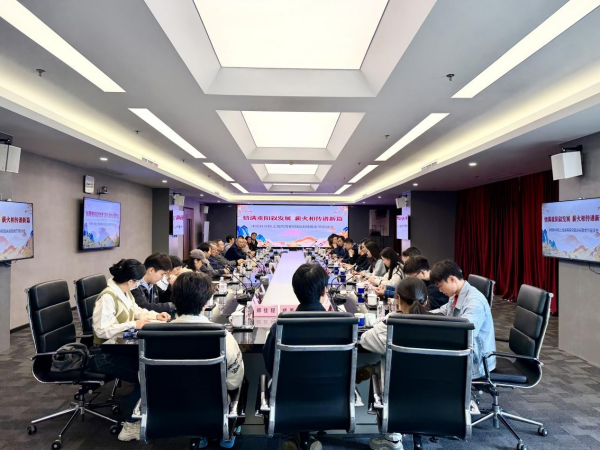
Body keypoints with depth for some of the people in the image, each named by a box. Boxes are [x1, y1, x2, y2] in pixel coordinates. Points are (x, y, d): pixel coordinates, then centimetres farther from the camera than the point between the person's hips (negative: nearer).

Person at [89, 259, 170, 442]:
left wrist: (155, 315, 5)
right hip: (106, 354, -8)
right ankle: (130, 425, 0)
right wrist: (133, 324, -28)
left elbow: (136, 311, 21)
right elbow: (102, 330, -29)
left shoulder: (125, 292, 5)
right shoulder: (107, 297, -23)